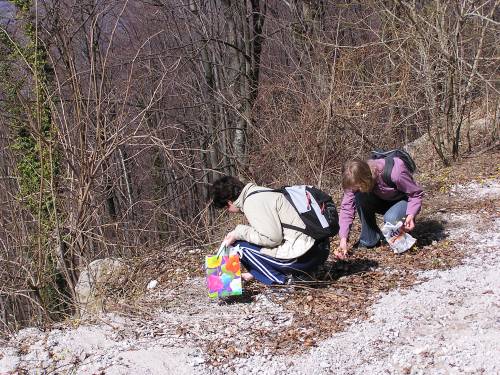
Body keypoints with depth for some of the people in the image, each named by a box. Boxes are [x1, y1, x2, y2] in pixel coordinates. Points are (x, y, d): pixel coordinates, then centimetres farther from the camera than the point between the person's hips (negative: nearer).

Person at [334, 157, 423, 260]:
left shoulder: (395, 173, -36)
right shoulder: (355, 182, -23)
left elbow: (416, 194, -23)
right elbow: (346, 208, -24)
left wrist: (411, 215, -39)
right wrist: (343, 240, -34)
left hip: (402, 200, -4)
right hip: (381, 200, 4)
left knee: (391, 219, -37)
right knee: (359, 196, -27)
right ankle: (369, 239, -13)